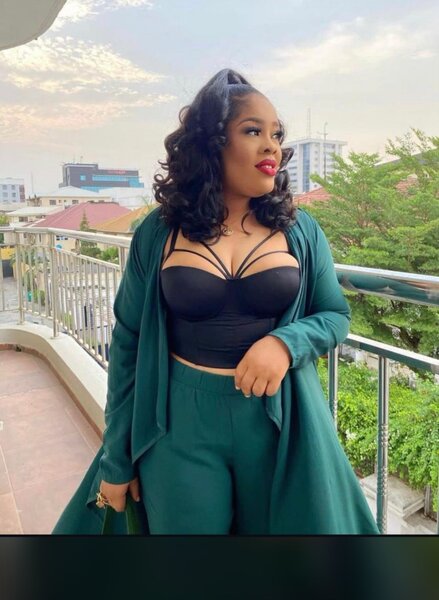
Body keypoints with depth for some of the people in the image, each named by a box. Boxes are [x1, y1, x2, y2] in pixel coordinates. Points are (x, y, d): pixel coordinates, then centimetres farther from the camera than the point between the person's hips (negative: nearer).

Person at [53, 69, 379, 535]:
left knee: (282, 524, 19)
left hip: (280, 424, 2)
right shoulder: (158, 233, -4)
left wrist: (285, 342, -17)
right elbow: (128, 344, 0)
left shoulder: (300, 230, 0)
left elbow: (336, 314, 7)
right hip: (181, 427, -1)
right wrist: (116, 461, 3)